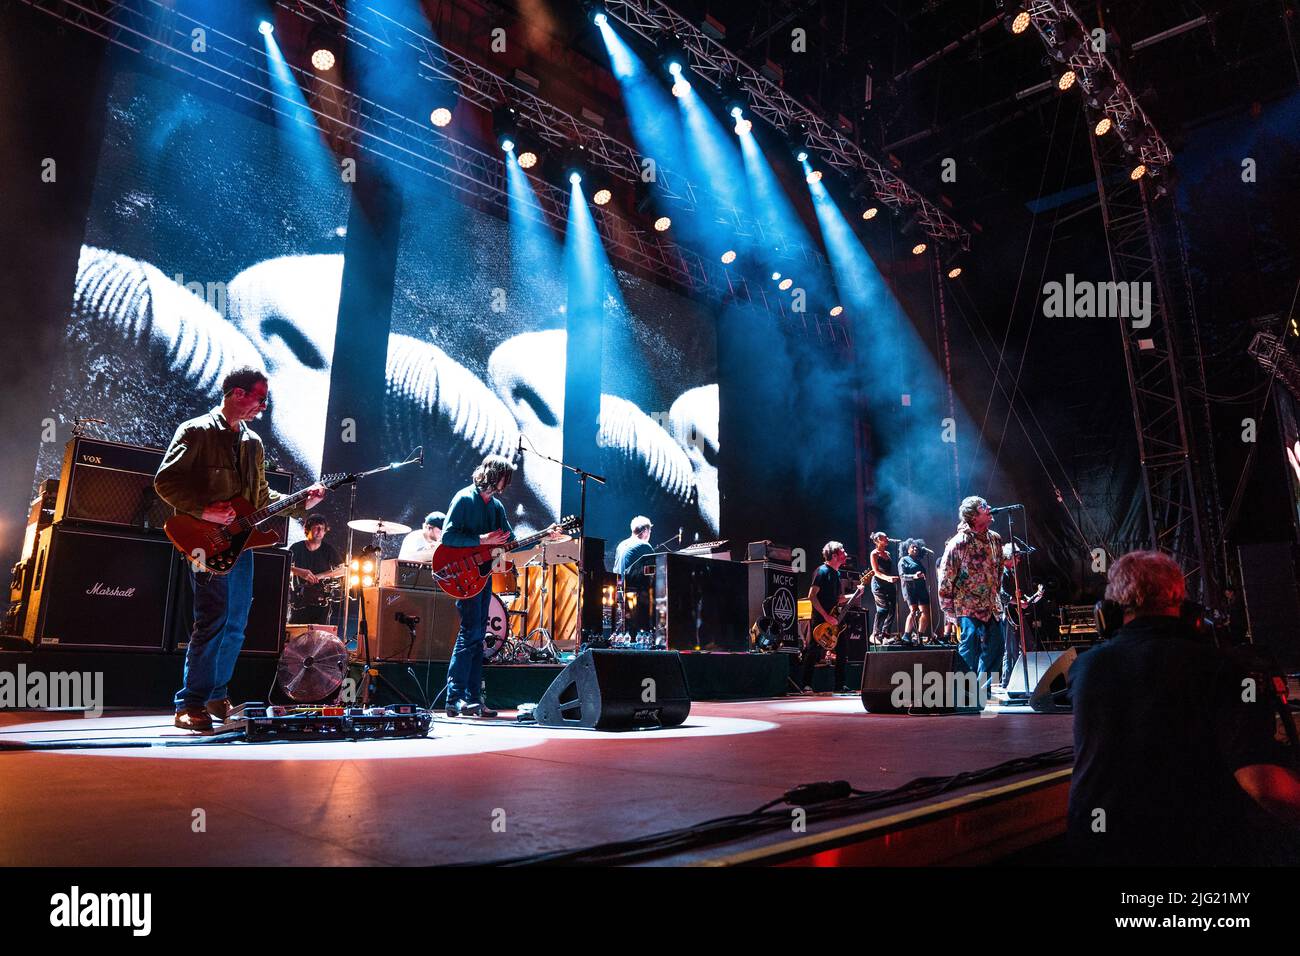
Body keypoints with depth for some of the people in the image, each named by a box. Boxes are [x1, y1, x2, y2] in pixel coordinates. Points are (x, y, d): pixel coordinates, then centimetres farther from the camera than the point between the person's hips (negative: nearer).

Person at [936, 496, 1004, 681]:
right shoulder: (958, 543, -14)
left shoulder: (995, 539, 6)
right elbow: (945, 579, -11)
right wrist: (949, 612, -8)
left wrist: (996, 595, 17)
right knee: (969, 653, -6)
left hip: (992, 607, 7)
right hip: (968, 608, -7)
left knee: (995, 651, 10)